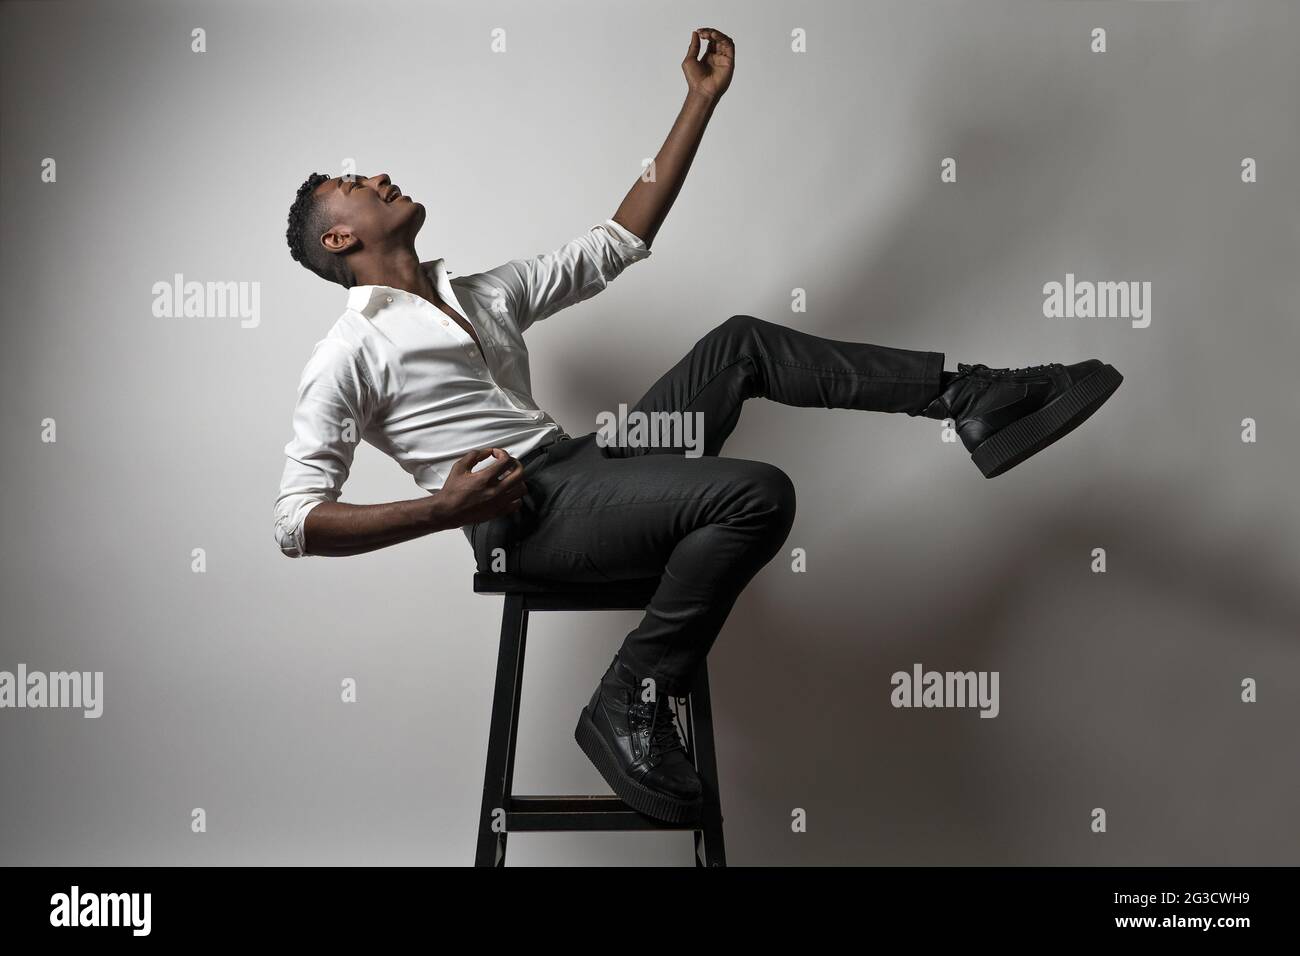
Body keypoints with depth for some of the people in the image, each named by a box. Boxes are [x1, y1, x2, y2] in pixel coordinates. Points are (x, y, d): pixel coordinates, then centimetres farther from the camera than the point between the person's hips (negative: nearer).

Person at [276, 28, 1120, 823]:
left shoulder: (485, 293, 21)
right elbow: (296, 520, -5)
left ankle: (971, 399, 1)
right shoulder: (348, 355, 0)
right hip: (525, 515, -7)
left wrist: (702, 100, 20)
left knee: (742, 342, 1)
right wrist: (441, 510, -18)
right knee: (758, 493, -24)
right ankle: (629, 705, -14)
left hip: (586, 468, 8)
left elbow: (618, 245, 21)